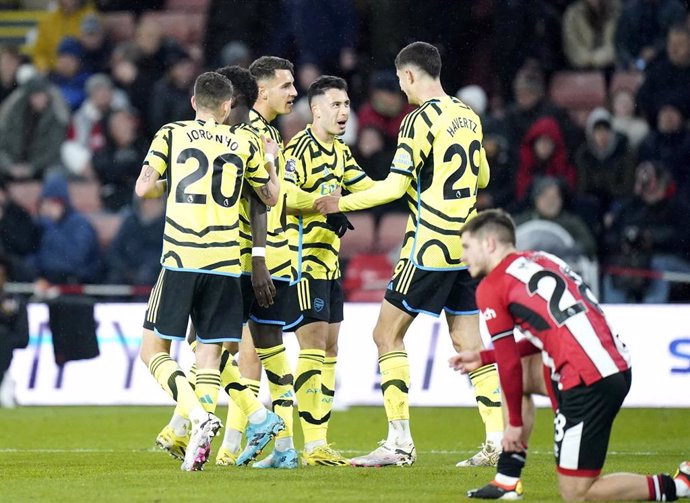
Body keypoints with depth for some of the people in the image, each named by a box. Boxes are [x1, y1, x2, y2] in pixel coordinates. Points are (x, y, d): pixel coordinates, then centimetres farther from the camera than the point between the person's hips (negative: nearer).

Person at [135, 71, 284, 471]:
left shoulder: (171, 135, 6)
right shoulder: (246, 142, 10)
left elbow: (143, 187, 0)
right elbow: (271, 197, 20)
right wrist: (270, 159, 37)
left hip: (181, 259, -2)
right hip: (226, 263, 2)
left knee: (154, 350, 4)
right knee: (211, 353, 7)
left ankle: (200, 416, -16)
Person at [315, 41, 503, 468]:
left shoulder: (422, 118, -12)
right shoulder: (469, 117, 11)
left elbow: (396, 185, -15)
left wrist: (341, 204, -7)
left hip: (429, 247, -7)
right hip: (465, 245, 7)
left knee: (387, 334, 0)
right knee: (468, 342, 9)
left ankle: (400, 443, -4)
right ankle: (498, 441, 3)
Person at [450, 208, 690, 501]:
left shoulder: (491, 287, -1)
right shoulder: (541, 259, 22)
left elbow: (509, 364, -2)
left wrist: (514, 423, 9)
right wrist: (482, 357, 33)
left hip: (588, 383, -9)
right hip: (620, 368, 9)